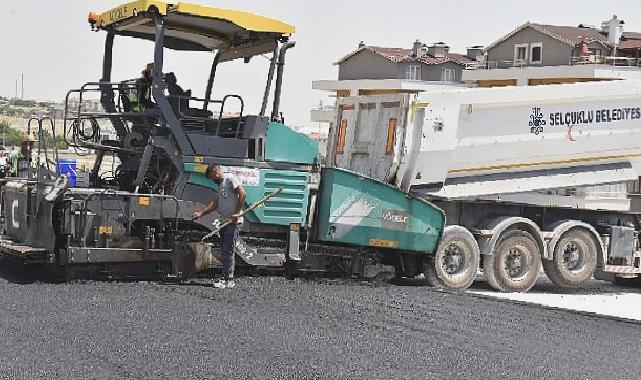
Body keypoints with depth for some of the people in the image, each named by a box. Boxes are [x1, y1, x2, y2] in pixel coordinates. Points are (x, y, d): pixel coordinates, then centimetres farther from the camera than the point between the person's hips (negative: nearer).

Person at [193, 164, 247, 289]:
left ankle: (229, 281, -6)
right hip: (225, 222, 10)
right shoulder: (220, 185, 22)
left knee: (228, 251, -9)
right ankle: (225, 278, 16)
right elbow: (215, 204, 20)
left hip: (233, 222, -10)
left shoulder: (230, 179, -7)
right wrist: (201, 213, 12)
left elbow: (242, 194, -17)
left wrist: (236, 213, -18)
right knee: (224, 251, 11)